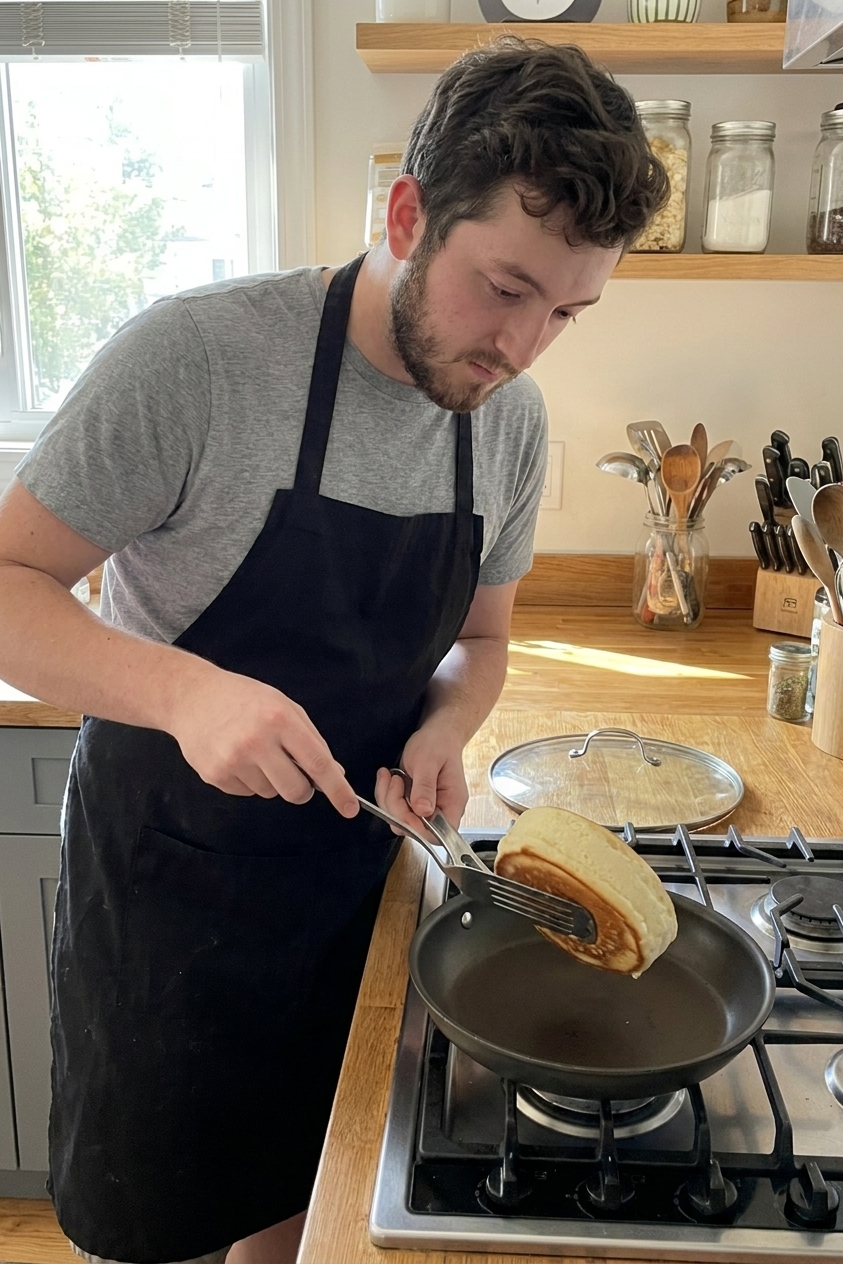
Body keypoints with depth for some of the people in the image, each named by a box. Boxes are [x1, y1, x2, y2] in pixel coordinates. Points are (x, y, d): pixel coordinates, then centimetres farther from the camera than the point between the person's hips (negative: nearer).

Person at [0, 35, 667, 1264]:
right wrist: (187, 691, -35)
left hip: (352, 877, 5)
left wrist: (442, 735, -13)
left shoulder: (514, 420, -4)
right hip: (165, 884, -4)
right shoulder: (196, 354, -22)